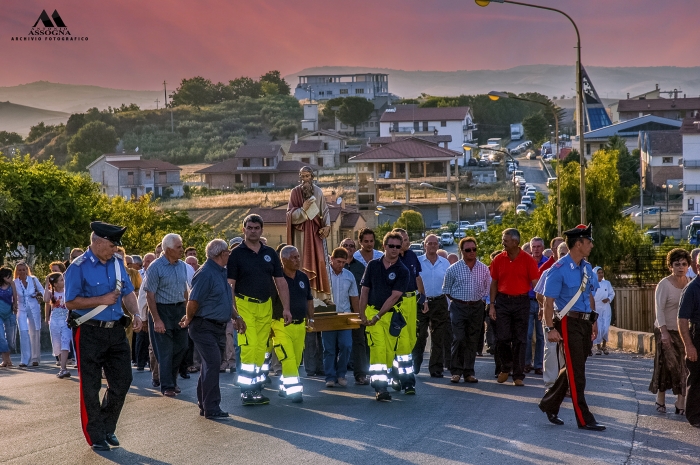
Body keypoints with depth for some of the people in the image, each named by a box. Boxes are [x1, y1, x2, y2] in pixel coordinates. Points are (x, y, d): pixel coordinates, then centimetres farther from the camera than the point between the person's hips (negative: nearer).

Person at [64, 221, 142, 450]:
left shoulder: (117, 262, 6)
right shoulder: (79, 267, -12)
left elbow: (128, 292, 11)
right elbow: (71, 302, -12)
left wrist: (136, 314, -6)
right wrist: (102, 300, -16)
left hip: (116, 330, 6)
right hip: (89, 334, -6)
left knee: (122, 381, 9)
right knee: (91, 387, 4)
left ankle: (108, 428, 27)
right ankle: (96, 436, 16)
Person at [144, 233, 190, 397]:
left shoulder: (182, 266, 7)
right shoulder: (156, 267, -13)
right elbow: (150, 295, -14)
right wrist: (157, 320, -18)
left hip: (179, 310, 6)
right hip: (162, 310, -6)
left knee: (181, 347, 10)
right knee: (165, 351, -2)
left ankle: (172, 380, 27)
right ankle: (167, 386, 6)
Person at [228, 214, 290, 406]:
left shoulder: (270, 253, 12)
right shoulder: (236, 253, 0)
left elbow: (281, 282, 12)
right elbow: (230, 284, -4)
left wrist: (286, 308, 4)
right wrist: (233, 310, -13)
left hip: (265, 306, 5)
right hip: (245, 305, -5)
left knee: (260, 349, 6)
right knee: (249, 347, -14)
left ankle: (256, 388, 15)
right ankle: (247, 392, -11)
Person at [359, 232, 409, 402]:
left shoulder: (402, 271, -3)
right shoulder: (373, 265, 6)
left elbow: (394, 297, -9)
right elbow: (365, 290, 9)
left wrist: (378, 316, -13)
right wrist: (362, 314, 1)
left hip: (392, 314, 0)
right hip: (372, 312, 0)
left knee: (390, 351, 1)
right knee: (378, 348, -14)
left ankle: (381, 382, 16)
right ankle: (380, 388, -18)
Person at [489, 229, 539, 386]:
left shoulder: (528, 260, -5)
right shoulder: (499, 259, 3)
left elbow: (535, 283, -6)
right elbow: (494, 283, 8)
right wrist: (492, 305, 2)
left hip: (521, 302, -2)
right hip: (503, 301, 2)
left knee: (519, 340, 2)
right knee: (502, 338, -2)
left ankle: (518, 376, 8)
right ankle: (505, 368, 21)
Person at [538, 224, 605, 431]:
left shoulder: (587, 268, 9)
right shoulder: (559, 270, -14)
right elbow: (548, 301, -15)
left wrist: (593, 321, 16)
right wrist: (550, 328, -20)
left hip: (585, 322, 8)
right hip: (569, 323, -8)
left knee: (574, 368, 15)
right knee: (576, 371, -3)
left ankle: (549, 404, 30)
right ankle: (584, 419, 3)